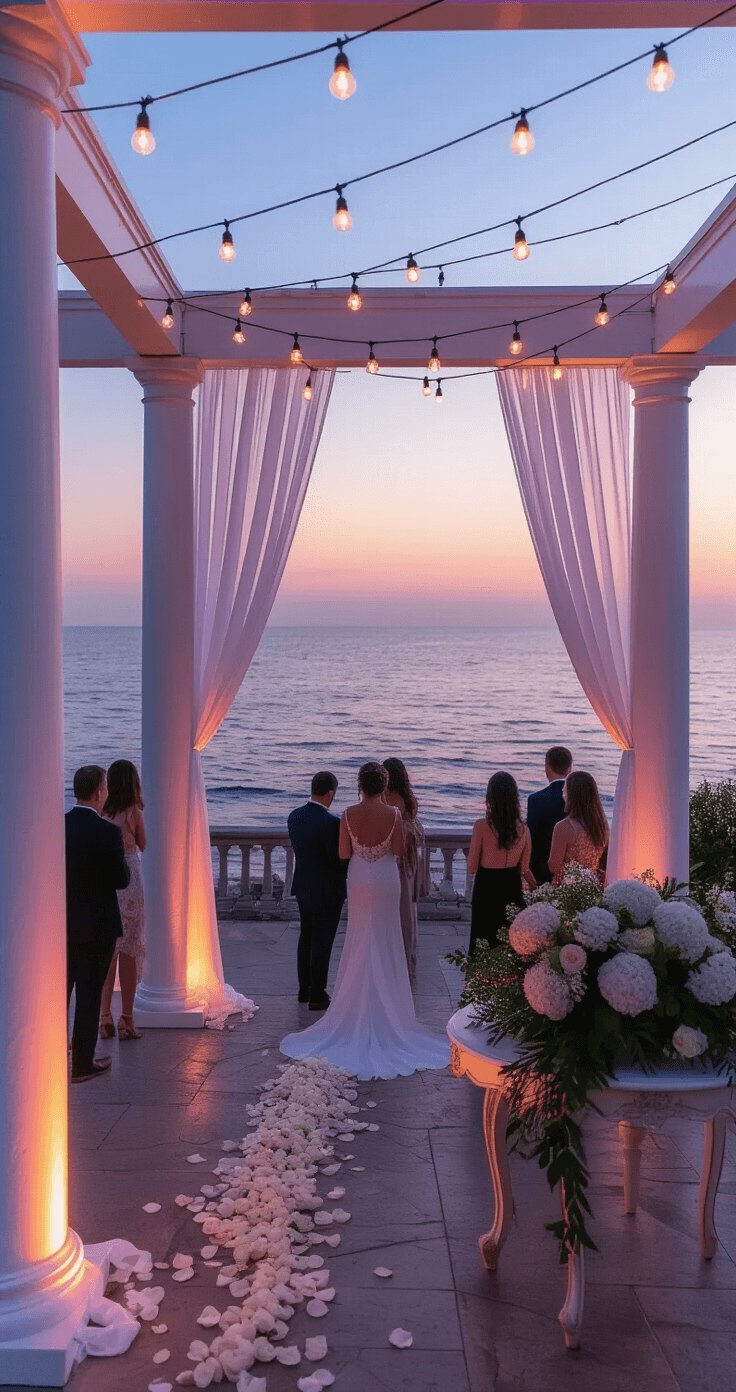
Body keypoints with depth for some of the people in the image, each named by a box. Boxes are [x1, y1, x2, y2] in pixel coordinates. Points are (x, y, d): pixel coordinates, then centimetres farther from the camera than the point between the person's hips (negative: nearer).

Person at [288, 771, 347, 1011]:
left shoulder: (294, 816, -2)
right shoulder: (331, 823, -25)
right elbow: (339, 859, -20)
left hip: (303, 888, 7)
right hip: (326, 891, -7)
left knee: (306, 938, 21)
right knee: (322, 943, 6)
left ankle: (304, 989, 32)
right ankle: (317, 995, 16)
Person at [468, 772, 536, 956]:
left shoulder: (482, 826, -16)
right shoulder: (523, 828, -6)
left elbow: (472, 868, -10)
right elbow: (524, 869, 1)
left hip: (486, 888, -3)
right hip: (512, 888, 3)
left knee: (484, 942, 8)